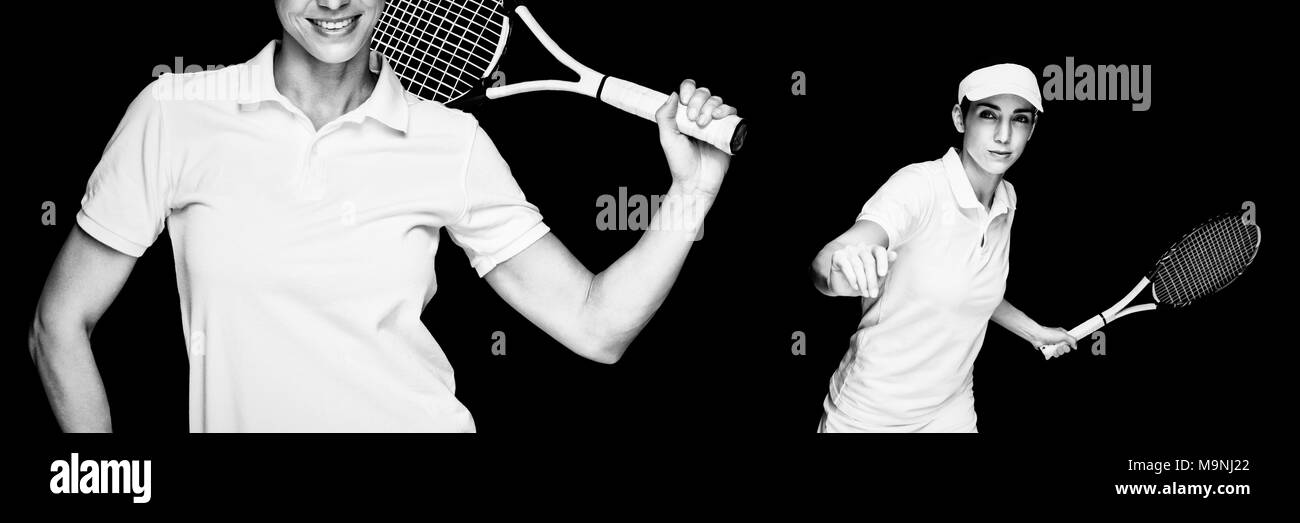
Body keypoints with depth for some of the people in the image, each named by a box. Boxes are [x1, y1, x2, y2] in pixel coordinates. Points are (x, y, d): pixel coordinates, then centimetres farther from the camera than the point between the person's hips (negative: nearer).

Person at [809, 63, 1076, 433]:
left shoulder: (1007, 198, 0)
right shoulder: (920, 185, -22)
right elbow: (825, 263, -39)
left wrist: (1034, 331, 22)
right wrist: (842, 272, -59)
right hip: (869, 416, -6)